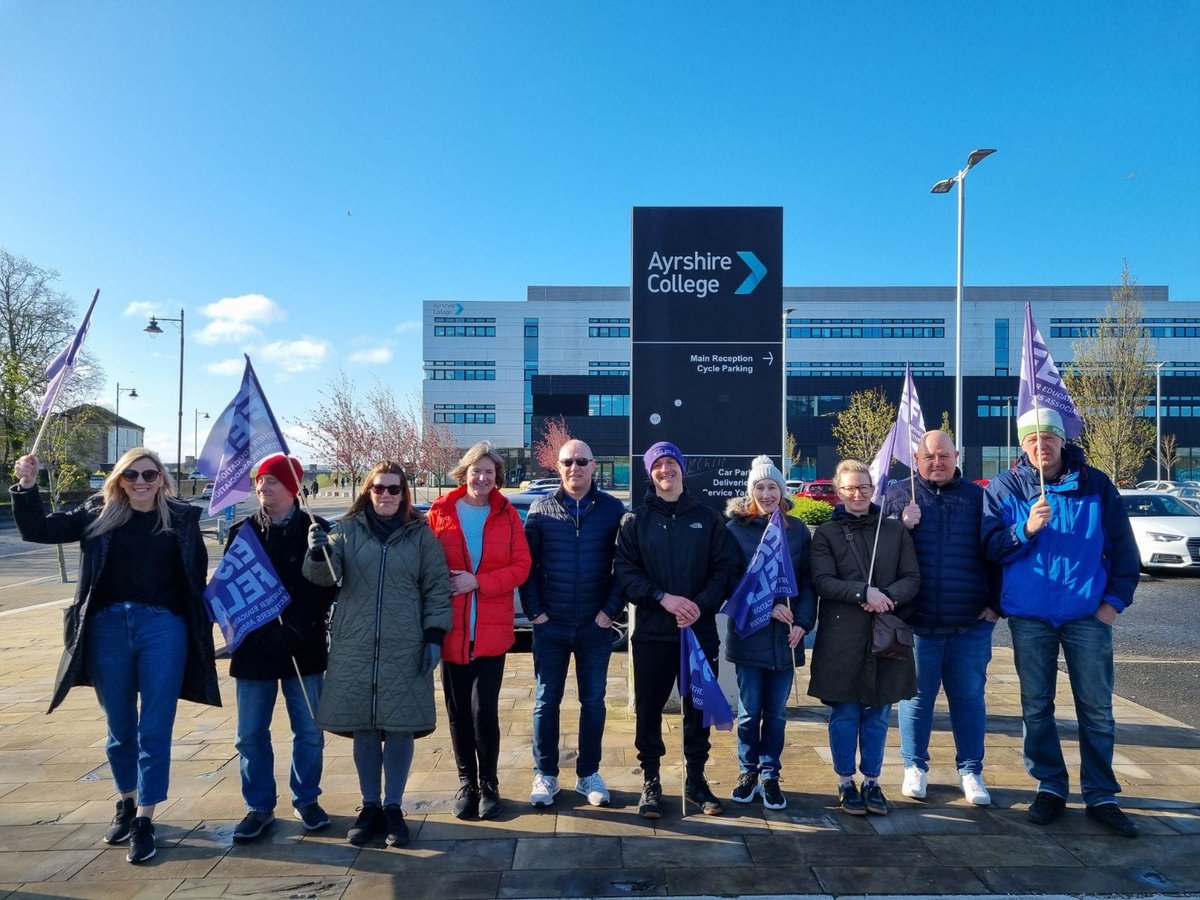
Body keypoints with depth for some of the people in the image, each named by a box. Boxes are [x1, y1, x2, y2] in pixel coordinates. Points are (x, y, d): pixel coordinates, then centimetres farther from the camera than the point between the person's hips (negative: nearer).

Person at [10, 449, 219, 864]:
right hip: (108, 628, 2)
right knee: (120, 728, 16)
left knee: (154, 730, 2)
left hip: (164, 627, -2)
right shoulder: (99, 514, 6)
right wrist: (27, 486, -10)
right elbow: (38, 529, 5)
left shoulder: (182, 517, 2)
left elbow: (197, 576, 3)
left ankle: (144, 819, 12)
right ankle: (126, 802, 36)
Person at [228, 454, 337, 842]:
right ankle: (259, 806, 22)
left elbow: (324, 589, -6)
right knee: (251, 733, 7)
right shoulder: (243, 530, 6)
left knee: (309, 731, 7)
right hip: (253, 649, 2)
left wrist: (293, 630, -17)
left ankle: (306, 800, 25)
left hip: (303, 648, -2)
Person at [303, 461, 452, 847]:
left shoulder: (421, 534, 3)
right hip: (355, 647, 1)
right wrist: (318, 553, -27)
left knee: (400, 728, 4)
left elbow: (437, 588, 4)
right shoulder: (347, 530, 5)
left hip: (405, 649, -1)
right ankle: (370, 806, 23)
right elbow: (327, 575, -6)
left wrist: (434, 635, -3)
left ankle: (393, 807, 20)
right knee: (363, 729, 9)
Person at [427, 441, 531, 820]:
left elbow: (521, 566, -3)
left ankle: (488, 783, 18)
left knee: (484, 710, -4)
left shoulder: (507, 515, 1)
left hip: (492, 631, -1)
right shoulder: (440, 513, 0)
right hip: (451, 630, 1)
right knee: (459, 712, 11)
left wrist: (478, 582, -15)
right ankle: (466, 782, 29)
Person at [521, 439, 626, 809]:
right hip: (550, 626, 0)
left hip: (596, 626, 0)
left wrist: (611, 610, -7)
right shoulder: (541, 510, 1)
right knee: (546, 701, 8)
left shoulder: (612, 509, -1)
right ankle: (545, 775, 22)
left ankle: (588, 774, 25)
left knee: (593, 701, 11)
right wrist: (534, 610, -6)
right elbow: (526, 564, 1)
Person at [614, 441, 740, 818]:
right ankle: (650, 781, 20)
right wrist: (663, 597, -18)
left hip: (700, 631, 1)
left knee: (699, 708, 9)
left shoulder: (708, 518, 6)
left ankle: (696, 779, 25)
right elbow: (624, 572, -4)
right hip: (651, 633, -1)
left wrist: (701, 605, -15)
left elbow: (725, 569, 1)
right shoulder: (635, 520, 3)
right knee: (648, 709, 5)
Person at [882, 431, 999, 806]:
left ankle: (970, 771, 23)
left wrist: (995, 603, 3)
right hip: (917, 622, -1)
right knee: (916, 696, 9)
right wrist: (901, 526, -17)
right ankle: (915, 767, 24)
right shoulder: (899, 497, 3)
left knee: (969, 697, 9)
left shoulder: (977, 497, 7)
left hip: (971, 624, 1)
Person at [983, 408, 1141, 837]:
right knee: (1036, 708, 8)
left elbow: (1122, 546, 5)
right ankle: (1050, 787, 22)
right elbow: (992, 547, -4)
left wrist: (1116, 599, -1)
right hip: (1029, 614, 0)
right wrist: (1026, 529, -21)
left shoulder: (1095, 484, 1)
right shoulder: (1005, 487, 0)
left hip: (1087, 613, 0)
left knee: (1097, 709, 5)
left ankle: (1101, 796, 18)